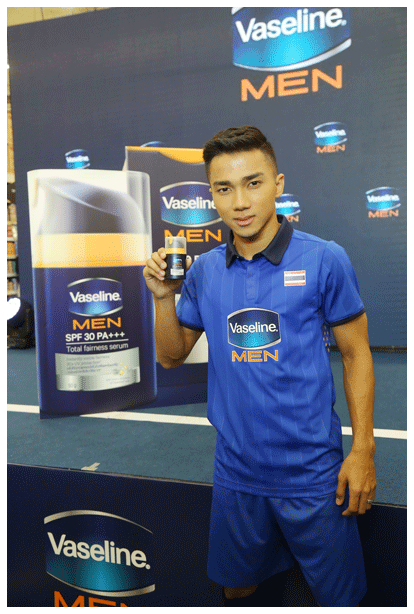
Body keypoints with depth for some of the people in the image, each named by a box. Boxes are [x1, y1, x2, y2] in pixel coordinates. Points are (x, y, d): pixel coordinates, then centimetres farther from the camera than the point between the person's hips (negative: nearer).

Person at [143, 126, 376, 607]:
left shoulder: (324, 260, -11)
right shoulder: (203, 270, -1)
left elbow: (355, 354, -4)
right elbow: (171, 356, 7)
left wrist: (363, 450, -7)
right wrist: (163, 297, -9)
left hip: (311, 471, -3)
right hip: (236, 468, 4)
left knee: (338, 595, 15)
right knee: (237, 584, 24)